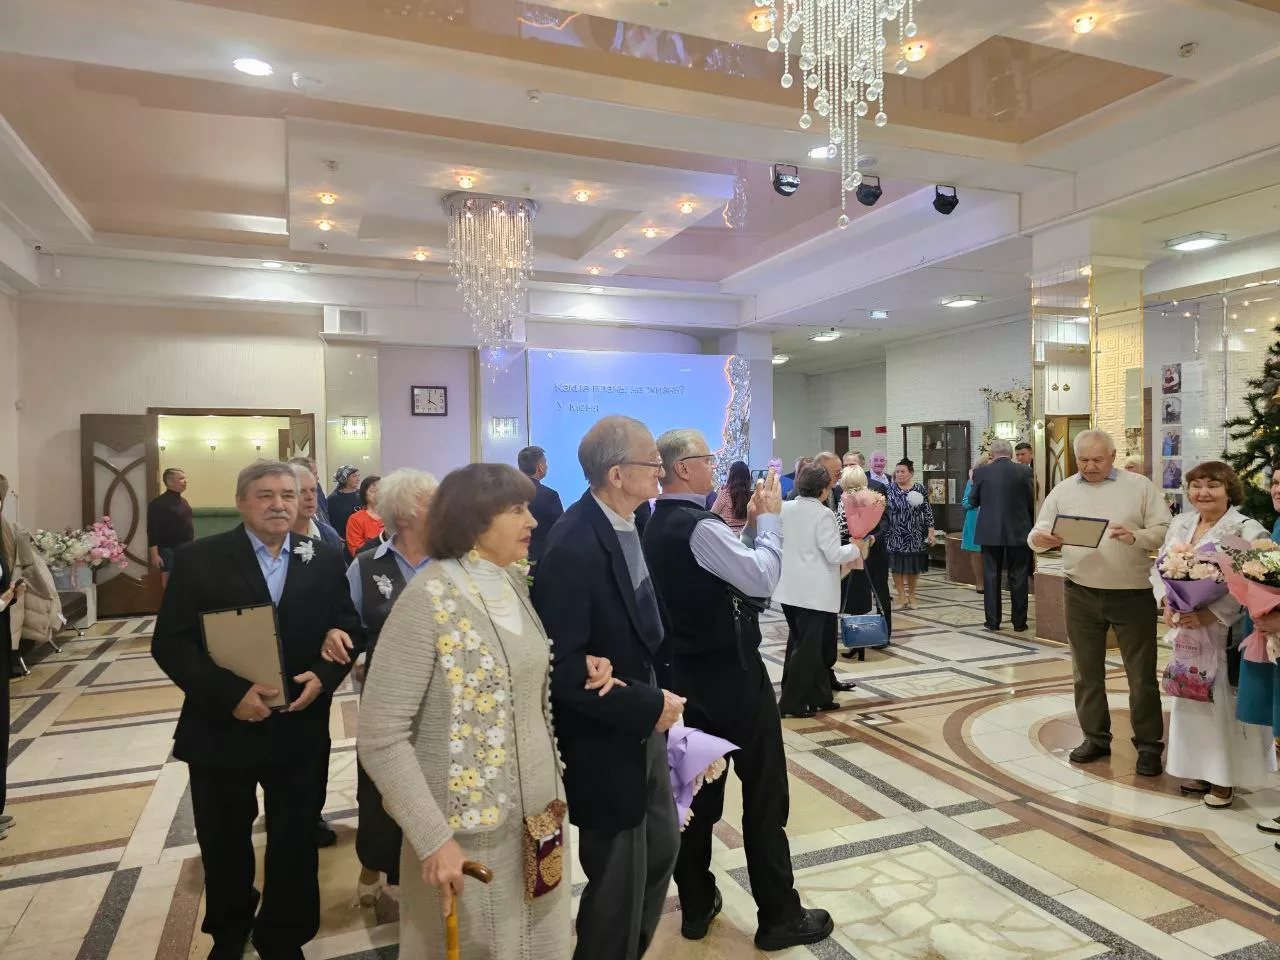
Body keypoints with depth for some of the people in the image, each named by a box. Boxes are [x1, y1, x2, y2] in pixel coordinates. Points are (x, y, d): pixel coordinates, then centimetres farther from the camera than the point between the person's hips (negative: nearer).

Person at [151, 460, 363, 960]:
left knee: (296, 845, 13)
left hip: (300, 731, 1)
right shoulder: (198, 558, -8)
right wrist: (230, 693, -22)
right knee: (223, 845, 20)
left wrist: (324, 676, -16)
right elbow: (170, 643, -11)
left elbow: (349, 630, 3)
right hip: (221, 729, 0)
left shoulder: (325, 559, -1)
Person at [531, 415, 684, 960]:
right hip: (606, 743, -9)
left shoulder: (628, 526, 1)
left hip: (644, 731, 9)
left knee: (661, 849, 23)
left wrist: (658, 700, 1)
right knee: (619, 879, 10)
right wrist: (646, 706, -22)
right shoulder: (573, 548, -26)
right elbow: (561, 666, -26)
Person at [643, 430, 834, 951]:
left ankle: (696, 906, 27)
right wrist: (768, 517, -13)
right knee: (764, 794, 5)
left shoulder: (657, 527, 7)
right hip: (733, 672, -8)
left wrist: (751, 521, 8)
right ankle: (779, 917, 17)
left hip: (687, 671, 9)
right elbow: (763, 578, -23)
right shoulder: (700, 526, -21)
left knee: (698, 788, 16)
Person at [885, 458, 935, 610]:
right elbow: (883, 510, 5)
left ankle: (912, 594, 26)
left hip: (915, 536, 0)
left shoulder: (919, 489, 0)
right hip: (895, 535, 0)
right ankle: (901, 595, 18)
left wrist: (930, 532, -2)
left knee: (914, 565, 8)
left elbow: (927, 511, 1)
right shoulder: (890, 489, 1)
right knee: (897, 565, 4)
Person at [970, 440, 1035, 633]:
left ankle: (993, 621, 11)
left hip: (990, 532, 0)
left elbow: (973, 501, 4)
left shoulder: (981, 472, -6)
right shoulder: (1024, 471, -5)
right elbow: (1031, 501, 1)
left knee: (991, 576, 8)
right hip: (1018, 531, 0)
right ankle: (1019, 623, 13)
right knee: (1018, 577, 8)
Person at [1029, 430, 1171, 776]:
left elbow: (1164, 532, -4)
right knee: (1086, 672, 11)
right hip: (1081, 595, 3)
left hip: (1133, 594, -2)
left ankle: (1149, 745, 19)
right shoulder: (1063, 491, 6)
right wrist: (1041, 538, -19)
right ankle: (1096, 738, 25)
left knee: (1142, 673, 6)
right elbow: (1037, 534, 4)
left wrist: (1134, 537, -23)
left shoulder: (1140, 486, 0)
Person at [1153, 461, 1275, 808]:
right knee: (1189, 697, 13)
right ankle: (1199, 770, 27)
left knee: (1223, 699, 0)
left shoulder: (1247, 530, -10)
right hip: (1185, 627, 6)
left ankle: (1225, 778, 15)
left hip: (1225, 632, -6)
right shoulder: (1180, 524, 8)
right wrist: (1167, 604, -5)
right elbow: (1159, 568, 11)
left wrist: (1212, 614, -25)